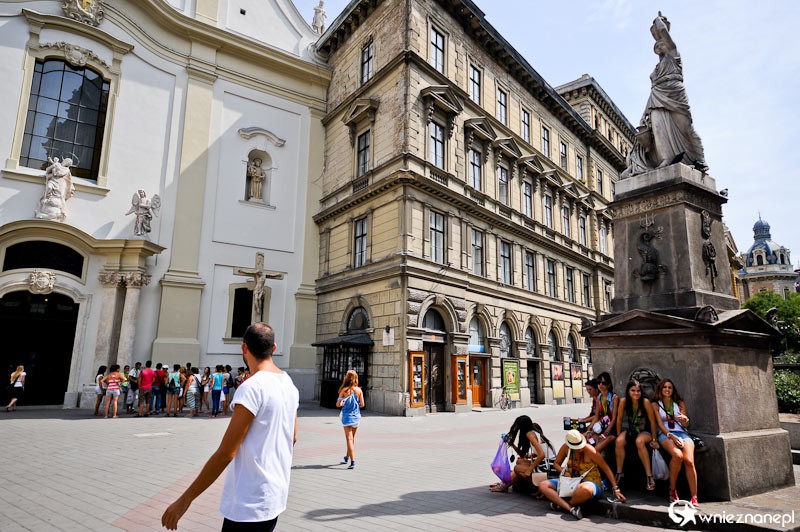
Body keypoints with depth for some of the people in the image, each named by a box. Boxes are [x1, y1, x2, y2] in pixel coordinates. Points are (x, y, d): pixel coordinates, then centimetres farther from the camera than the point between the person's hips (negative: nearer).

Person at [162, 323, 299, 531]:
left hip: (248, 505, -8)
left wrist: (185, 499, -12)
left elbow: (225, 453, -20)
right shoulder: (290, 385, 3)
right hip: (276, 496, 8)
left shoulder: (251, 387, -20)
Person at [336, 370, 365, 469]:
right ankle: (347, 457, 40)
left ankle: (353, 461, -11)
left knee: (349, 439, -1)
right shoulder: (359, 390, -5)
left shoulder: (344, 390, -13)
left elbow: (338, 404, -12)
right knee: (352, 438, 21)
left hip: (347, 417, -4)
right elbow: (362, 404, -2)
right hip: (356, 417, 4)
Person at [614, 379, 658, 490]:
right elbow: (619, 419, -3)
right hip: (629, 430, 2)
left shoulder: (645, 402, -20)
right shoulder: (623, 401, -14)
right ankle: (619, 472, -12)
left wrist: (654, 440, -6)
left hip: (644, 431, -2)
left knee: (639, 442, -36)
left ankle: (649, 476, -28)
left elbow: (652, 421, -10)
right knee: (619, 441, -28)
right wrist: (619, 435, 2)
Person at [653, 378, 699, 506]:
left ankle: (694, 498, -27)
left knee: (689, 460, -29)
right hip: (665, 434, -2)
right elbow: (660, 424, 2)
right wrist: (671, 436, -14)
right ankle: (672, 490, -19)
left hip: (682, 433, 2)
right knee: (677, 455, -34)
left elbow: (685, 425, 14)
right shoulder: (655, 404, 14)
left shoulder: (680, 403, 21)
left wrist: (685, 419, -10)